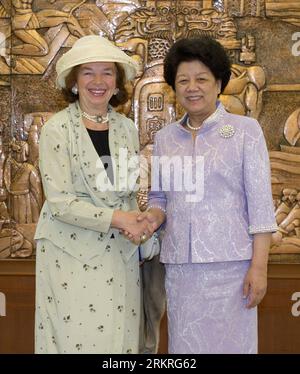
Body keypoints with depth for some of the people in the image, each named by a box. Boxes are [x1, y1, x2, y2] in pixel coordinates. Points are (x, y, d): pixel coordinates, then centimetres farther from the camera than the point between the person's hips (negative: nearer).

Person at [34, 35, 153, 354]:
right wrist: (116, 218, -18)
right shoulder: (57, 129, -7)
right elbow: (60, 203, -12)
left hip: (120, 253, 4)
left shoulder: (127, 128, 7)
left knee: (120, 339, 7)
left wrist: (136, 225, -4)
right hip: (72, 253, -4)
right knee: (77, 338, 0)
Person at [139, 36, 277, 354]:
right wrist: (154, 215, -7)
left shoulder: (246, 130, -1)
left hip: (229, 263, -3)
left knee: (229, 342, 5)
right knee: (185, 343, 10)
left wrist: (259, 266, -10)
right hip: (180, 265, 3)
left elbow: (260, 202, -5)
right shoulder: (165, 138, 10)